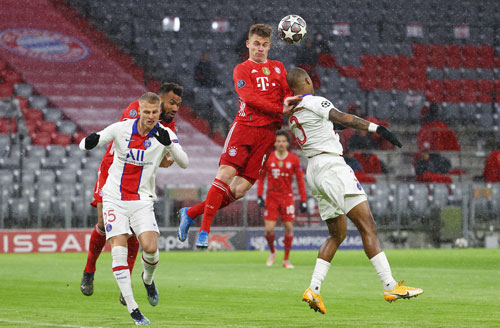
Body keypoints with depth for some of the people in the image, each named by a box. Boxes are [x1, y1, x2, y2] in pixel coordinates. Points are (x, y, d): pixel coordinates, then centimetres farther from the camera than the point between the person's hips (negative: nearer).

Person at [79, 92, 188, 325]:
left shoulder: (165, 135, -5)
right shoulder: (121, 129, -5)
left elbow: (184, 163, -15)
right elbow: (85, 145, 0)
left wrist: (169, 144, -33)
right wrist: (89, 142, -25)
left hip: (142, 202, 0)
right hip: (114, 199, 0)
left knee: (151, 247, -17)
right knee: (119, 251, -13)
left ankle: (148, 279, 19)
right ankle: (132, 308, -7)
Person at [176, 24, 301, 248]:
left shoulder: (278, 67, 22)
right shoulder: (241, 69, 7)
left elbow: (287, 92, 15)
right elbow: (249, 97, -7)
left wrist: (288, 100, -10)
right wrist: (280, 109, -13)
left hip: (267, 133, 3)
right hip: (244, 126, -3)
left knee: (240, 189, -6)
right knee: (225, 174, -19)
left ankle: (191, 213, 7)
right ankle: (204, 230, -12)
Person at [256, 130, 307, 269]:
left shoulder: (294, 159, 0)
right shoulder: (267, 158, 0)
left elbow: (300, 180, 4)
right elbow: (260, 177, 7)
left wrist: (303, 201, 0)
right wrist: (259, 196, -2)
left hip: (287, 197, 0)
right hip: (271, 197, 0)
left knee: (289, 227, -4)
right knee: (269, 229, -7)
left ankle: (286, 259, 8)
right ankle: (272, 252, 22)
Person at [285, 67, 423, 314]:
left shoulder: (292, 114, 16)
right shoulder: (315, 103, -7)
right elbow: (342, 118, -22)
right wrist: (376, 128, -30)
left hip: (313, 172, 9)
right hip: (331, 166, -9)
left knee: (337, 234, 15)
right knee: (368, 227, -12)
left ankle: (313, 289, 4)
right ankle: (391, 287, -19)